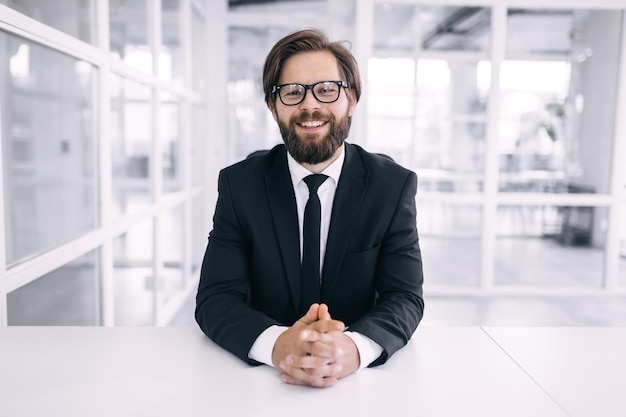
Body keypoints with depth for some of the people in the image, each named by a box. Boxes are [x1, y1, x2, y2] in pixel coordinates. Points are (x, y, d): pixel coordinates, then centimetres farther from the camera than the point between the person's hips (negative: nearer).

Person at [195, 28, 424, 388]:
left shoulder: (394, 185, -3)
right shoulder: (239, 183, -3)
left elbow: (406, 298, -7)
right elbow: (215, 299, -8)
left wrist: (354, 347, -29)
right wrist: (277, 344, -29)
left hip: (362, 375, 0)